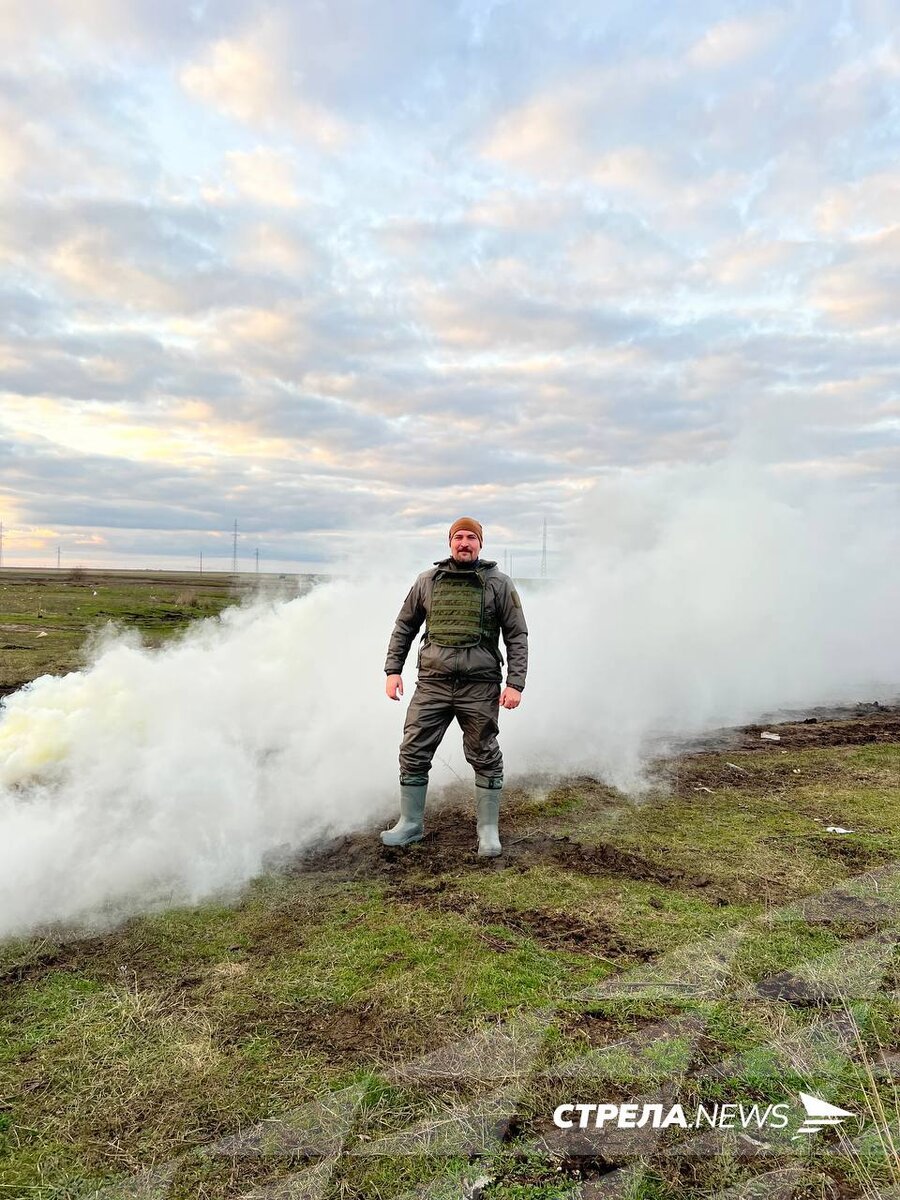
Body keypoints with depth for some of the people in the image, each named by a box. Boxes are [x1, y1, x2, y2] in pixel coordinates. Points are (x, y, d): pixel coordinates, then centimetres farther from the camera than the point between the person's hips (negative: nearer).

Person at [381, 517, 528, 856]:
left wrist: (515, 684, -6)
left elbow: (517, 636, 2)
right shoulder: (427, 581, 8)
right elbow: (404, 627, 15)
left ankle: (488, 830, 22)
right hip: (431, 685, 2)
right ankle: (410, 824, 21)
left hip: (479, 688, -2)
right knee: (413, 753, 4)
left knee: (485, 758, 6)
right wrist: (393, 670, 7)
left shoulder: (499, 583, 3)